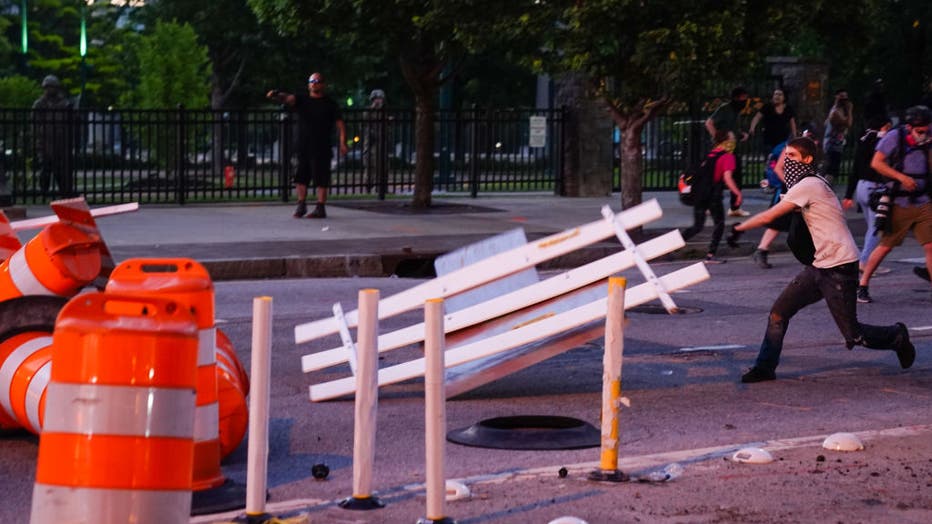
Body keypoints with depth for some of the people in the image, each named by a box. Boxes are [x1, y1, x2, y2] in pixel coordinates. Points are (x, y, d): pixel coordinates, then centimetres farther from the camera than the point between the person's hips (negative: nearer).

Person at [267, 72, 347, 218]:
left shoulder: (330, 104, 4)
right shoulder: (301, 100, 9)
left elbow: (340, 123, 2)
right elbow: (288, 98, -10)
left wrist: (342, 142, -9)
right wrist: (276, 95, -32)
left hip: (322, 148, -3)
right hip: (303, 147, 3)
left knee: (321, 179, -4)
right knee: (300, 177, 5)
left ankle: (320, 208, 1)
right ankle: (301, 205, 16)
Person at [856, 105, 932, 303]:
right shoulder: (895, 137, -7)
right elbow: (876, 163, -11)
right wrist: (902, 177, -17)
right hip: (900, 203, -3)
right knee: (886, 246, 2)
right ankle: (862, 286, 15)